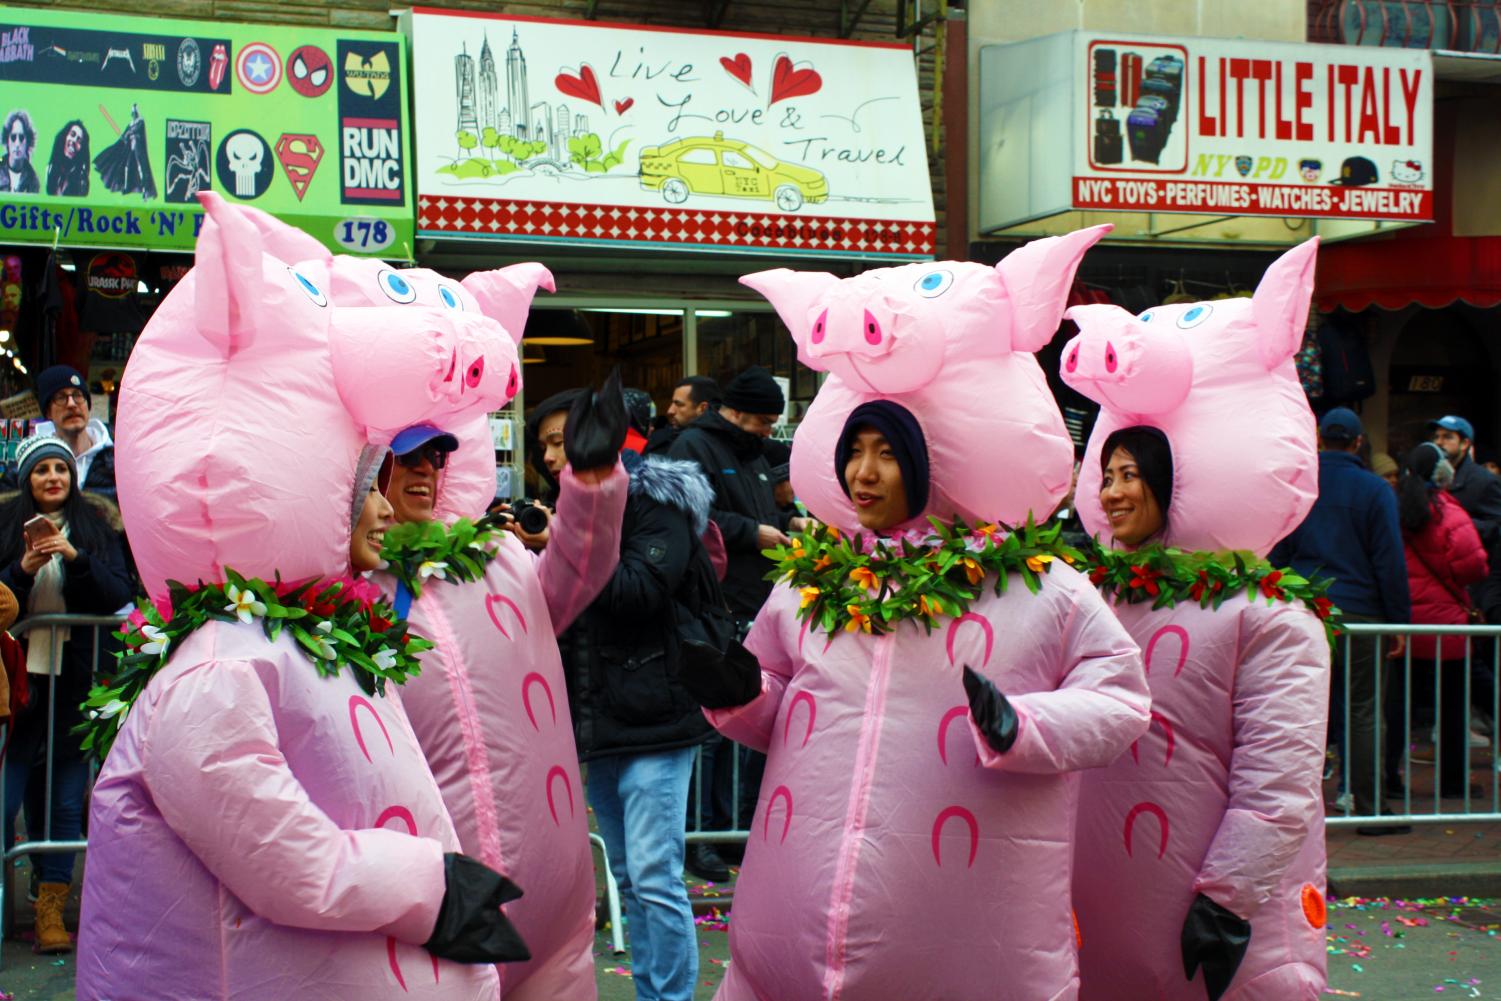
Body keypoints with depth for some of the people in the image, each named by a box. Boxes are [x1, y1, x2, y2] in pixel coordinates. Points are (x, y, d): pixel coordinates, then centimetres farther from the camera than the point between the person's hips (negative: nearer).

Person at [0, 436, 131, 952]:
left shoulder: (95, 525, 8)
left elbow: (119, 594, -2)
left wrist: (76, 558, -15)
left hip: (76, 677, 1)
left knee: (65, 797, 2)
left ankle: (51, 909, 7)